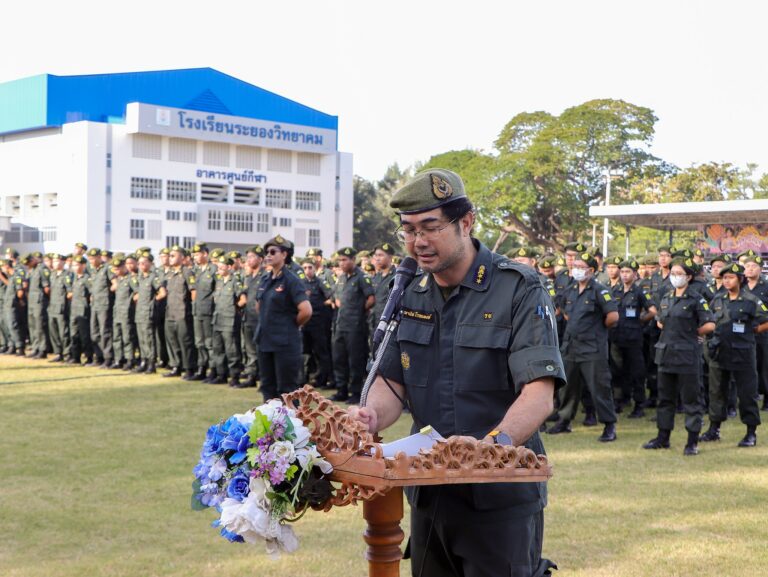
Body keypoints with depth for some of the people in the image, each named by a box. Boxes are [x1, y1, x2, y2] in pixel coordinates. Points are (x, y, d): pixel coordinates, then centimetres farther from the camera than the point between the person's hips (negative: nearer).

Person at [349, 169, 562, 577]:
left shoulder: (519, 290, -12)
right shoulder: (411, 295, 7)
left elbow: (539, 393, -21)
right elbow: (393, 380, 7)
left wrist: (498, 441, -39)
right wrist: (373, 415, -16)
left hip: (501, 493, -6)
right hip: (428, 491, 6)